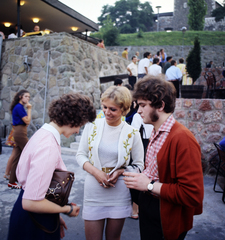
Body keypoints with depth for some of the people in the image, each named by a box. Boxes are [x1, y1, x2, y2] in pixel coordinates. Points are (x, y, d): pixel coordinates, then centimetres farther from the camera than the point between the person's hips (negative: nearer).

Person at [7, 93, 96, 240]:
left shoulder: (43, 134, 1)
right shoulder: (49, 147, -28)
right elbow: (30, 202, -29)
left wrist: (55, 216, 11)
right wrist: (67, 209, -13)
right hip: (35, 224, -9)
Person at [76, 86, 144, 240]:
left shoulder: (132, 133, -5)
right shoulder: (92, 126, -3)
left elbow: (139, 166, 3)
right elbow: (81, 155, 3)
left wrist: (120, 172, -15)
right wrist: (96, 172, -13)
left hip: (119, 194, 0)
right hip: (93, 193, 1)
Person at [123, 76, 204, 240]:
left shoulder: (183, 138, -24)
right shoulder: (156, 133, 5)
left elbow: (193, 194, -28)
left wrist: (150, 185, -24)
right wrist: (139, 177, -2)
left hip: (164, 218, -8)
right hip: (147, 205, 8)